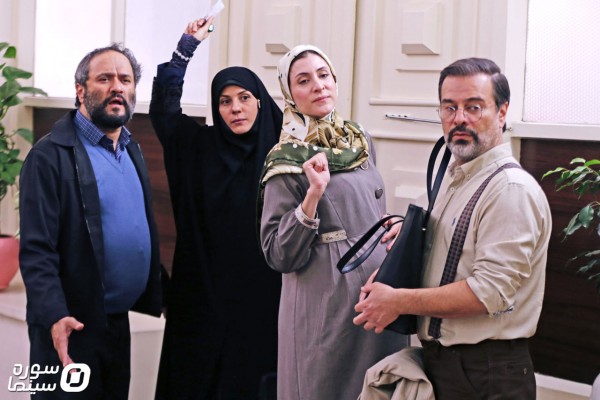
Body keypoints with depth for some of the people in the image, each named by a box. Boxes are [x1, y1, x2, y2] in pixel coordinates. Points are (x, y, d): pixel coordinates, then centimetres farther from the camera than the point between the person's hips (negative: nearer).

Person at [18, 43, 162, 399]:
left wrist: (158, 298, 12)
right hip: (72, 329, -7)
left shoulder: (132, 151, 12)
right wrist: (54, 317, -28)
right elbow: (36, 250, -17)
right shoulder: (50, 156, -12)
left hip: (119, 325, 7)